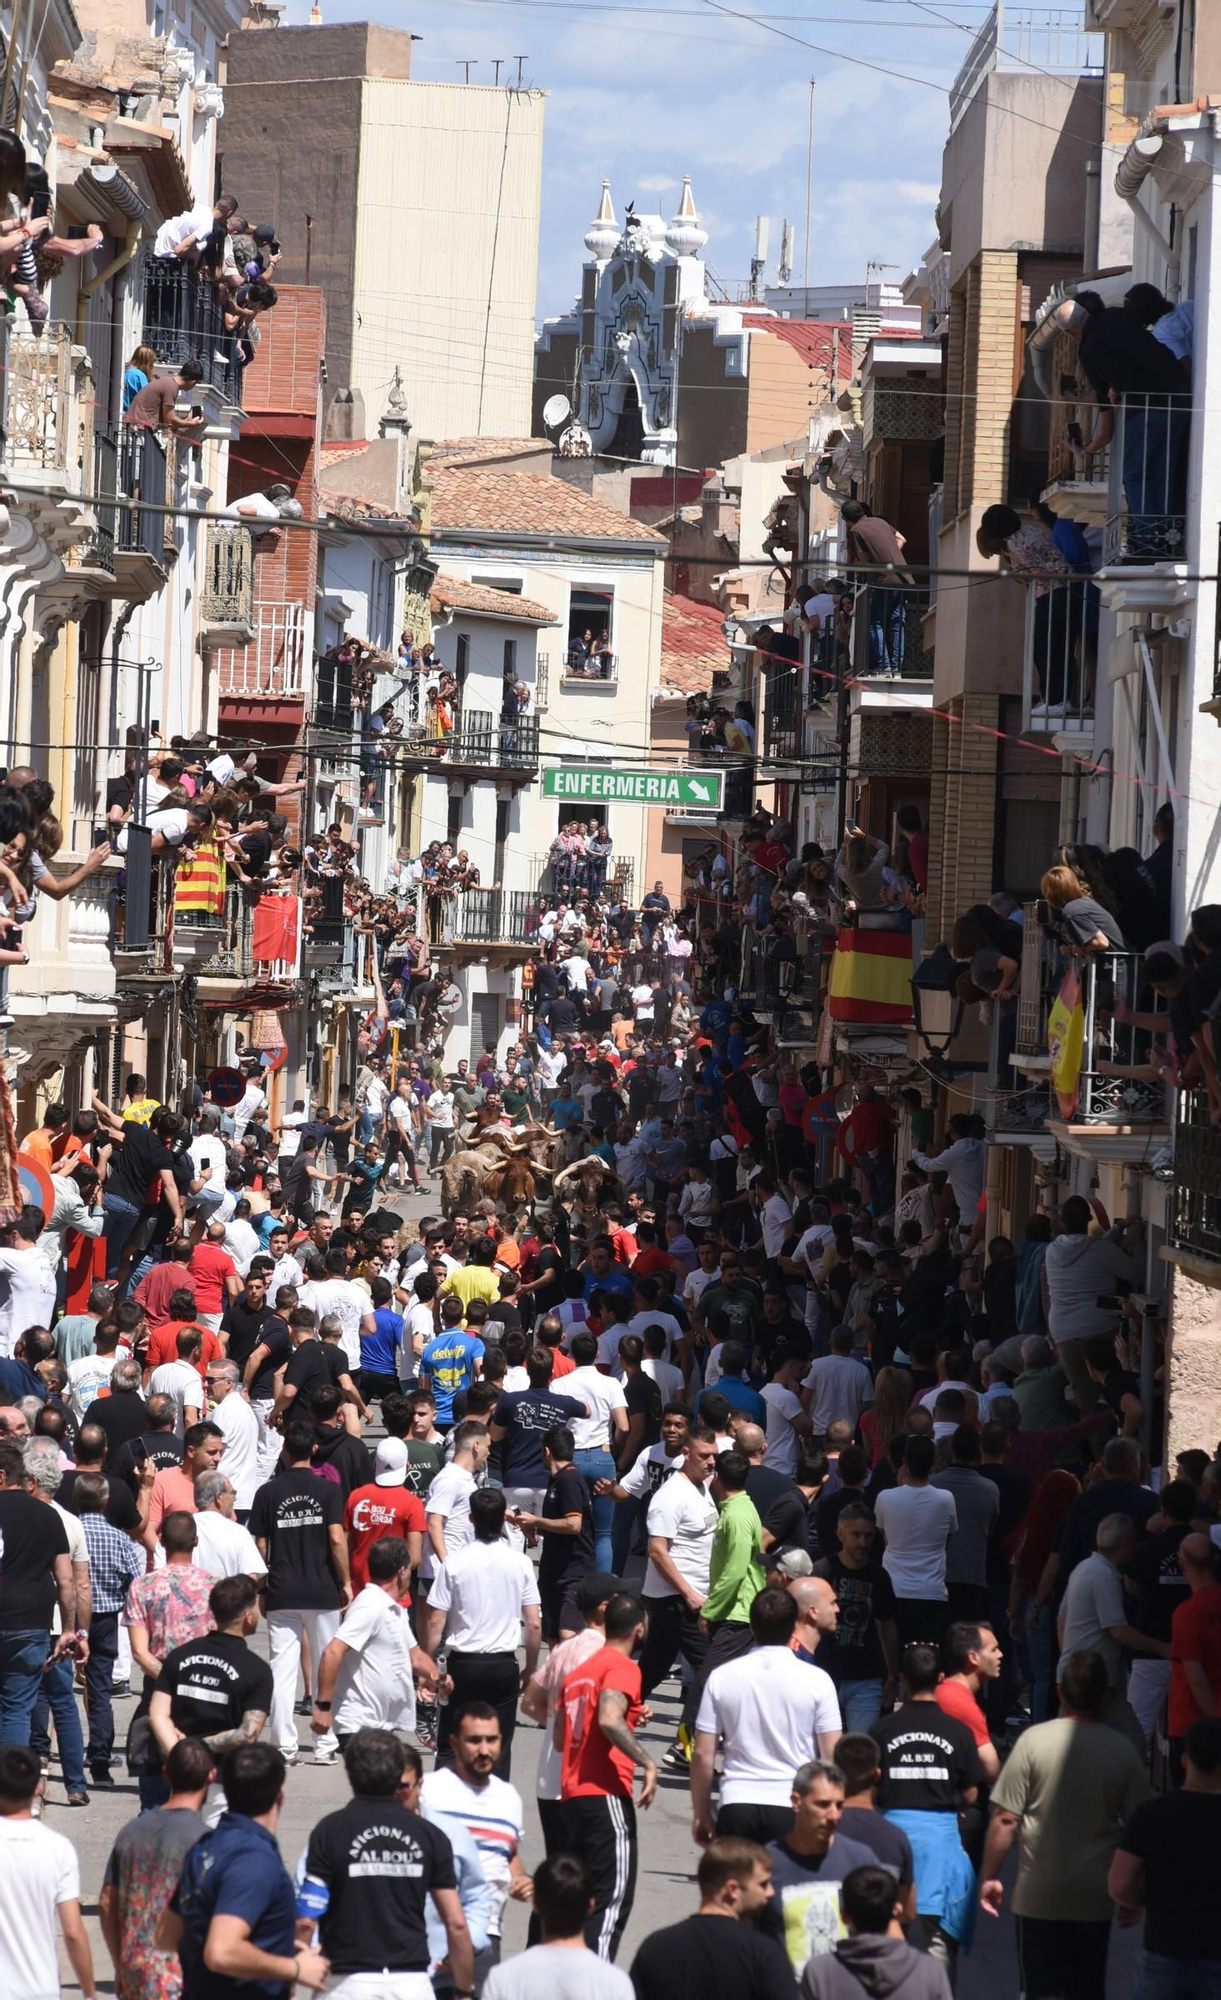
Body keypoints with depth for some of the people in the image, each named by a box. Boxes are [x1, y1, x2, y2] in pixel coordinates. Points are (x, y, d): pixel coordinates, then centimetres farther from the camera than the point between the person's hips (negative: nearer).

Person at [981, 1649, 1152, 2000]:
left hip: (1039, 1895, -2)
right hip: (1095, 1896, 2)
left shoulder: (1034, 1740, -10)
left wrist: (989, 1877, 1)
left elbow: (1005, 1819, -10)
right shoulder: (1122, 1752, -5)